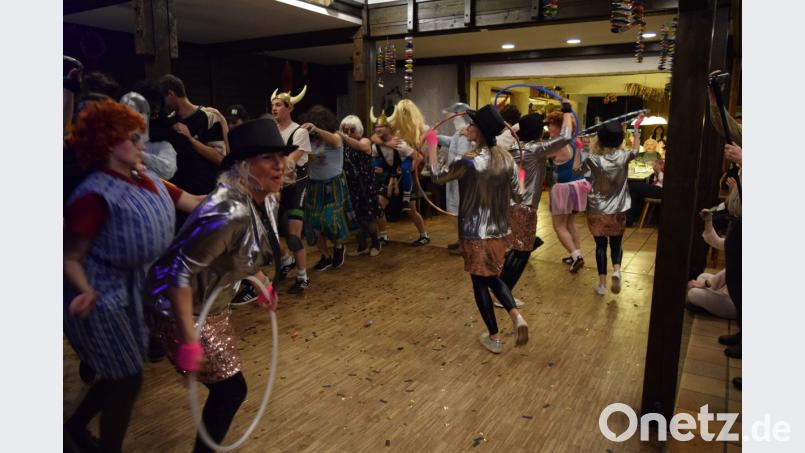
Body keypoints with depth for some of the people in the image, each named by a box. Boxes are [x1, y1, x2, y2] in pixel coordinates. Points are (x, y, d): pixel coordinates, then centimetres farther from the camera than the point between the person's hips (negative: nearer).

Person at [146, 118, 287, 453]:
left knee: (225, 387, 23)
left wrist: (262, 283, 12)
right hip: (179, 312, -9)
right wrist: (189, 341, -31)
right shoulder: (229, 211, -34)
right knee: (231, 389, 0)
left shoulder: (266, 201, -4)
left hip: (213, 306, 9)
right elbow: (179, 271, -33)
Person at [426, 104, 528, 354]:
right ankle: (517, 316, 2)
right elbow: (519, 196, 7)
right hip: (500, 231, 6)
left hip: (475, 233, -6)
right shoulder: (506, 158, -1)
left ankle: (494, 337, 18)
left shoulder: (469, 160, -18)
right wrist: (520, 178, 28)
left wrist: (431, 144, 4)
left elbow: (437, 176, -5)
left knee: (479, 283, 9)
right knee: (493, 277, 23)